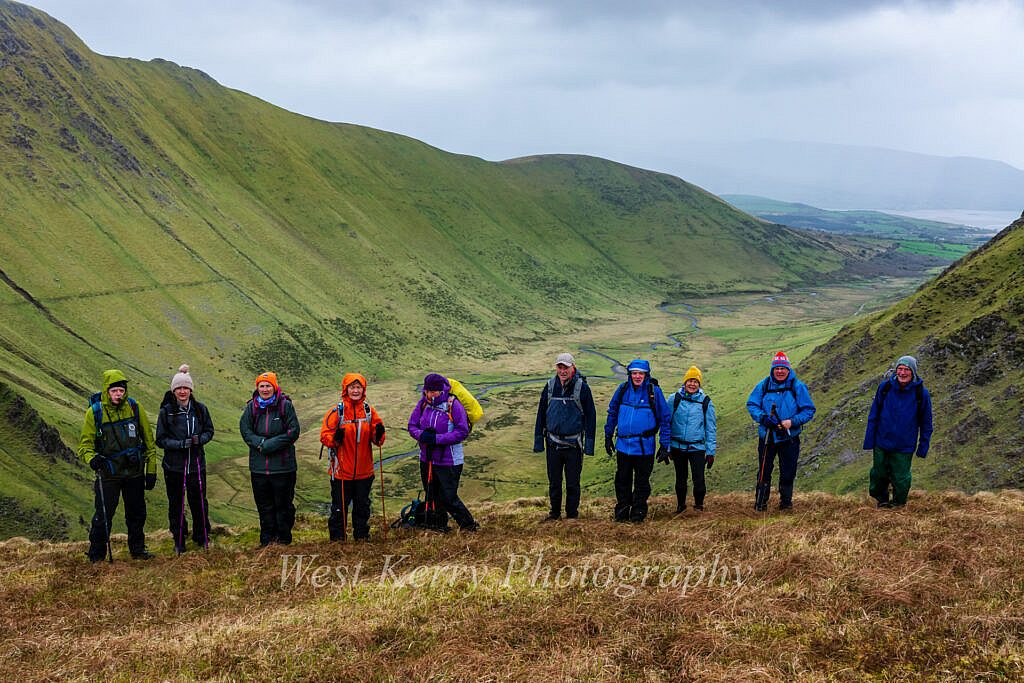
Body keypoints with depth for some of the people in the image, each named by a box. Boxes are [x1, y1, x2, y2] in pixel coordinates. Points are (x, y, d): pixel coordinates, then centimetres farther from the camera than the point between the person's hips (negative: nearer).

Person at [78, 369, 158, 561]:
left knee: (137, 513, 13)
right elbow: (85, 444, -4)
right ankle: (96, 554, 12)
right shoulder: (94, 412, -9)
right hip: (108, 473, -2)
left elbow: (149, 441, 4)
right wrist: (91, 458, -27)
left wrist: (151, 470, 3)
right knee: (103, 515, -4)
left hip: (135, 473, 2)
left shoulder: (135, 408, -4)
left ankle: (137, 549, 30)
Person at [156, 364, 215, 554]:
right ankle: (179, 542, 19)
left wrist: (199, 439, -11)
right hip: (174, 466, -1)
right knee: (176, 504, 6)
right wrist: (181, 444, -18)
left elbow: (209, 431, 11)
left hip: (197, 464, 1)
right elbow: (161, 439, -2)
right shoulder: (166, 411, -4)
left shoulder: (200, 409, 2)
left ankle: (202, 538, 24)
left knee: (199, 502, 7)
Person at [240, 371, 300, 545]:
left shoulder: (285, 405, -5)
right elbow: (245, 430, 1)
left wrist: (269, 444, -15)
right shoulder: (251, 406, 4)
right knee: (264, 505, 12)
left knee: (284, 504, 5)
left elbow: (293, 432, -9)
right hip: (258, 465, 3)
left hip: (283, 465, -3)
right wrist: (260, 443, -16)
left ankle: (283, 538, 17)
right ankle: (267, 540, 23)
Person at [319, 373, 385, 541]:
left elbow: (376, 440, 8)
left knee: (362, 507, 14)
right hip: (341, 470, -3)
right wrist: (335, 438, -27)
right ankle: (337, 540, 14)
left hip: (364, 471, 3)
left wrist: (379, 434, -14)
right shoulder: (336, 411, -5)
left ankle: (362, 537, 26)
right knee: (339, 508, 3)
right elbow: (324, 436, -7)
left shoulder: (369, 411, 5)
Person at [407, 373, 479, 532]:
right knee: (432, 497, 16)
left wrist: (437, 438, -23)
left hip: (449, 461, -6)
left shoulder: (454, 405, -15)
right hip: (426, 459, 6)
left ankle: (469, 525, 11)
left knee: (448, 498, -5)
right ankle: (439, 526, 32)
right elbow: (412, 426, 7)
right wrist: (421, 435, -17)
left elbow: (462, 432, -18)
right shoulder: (423, 404, 1)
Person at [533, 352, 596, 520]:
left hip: (573, 444, -3)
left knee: (573, 483, 4)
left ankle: (572, 514, 17)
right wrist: (538, 440, 8)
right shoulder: (550, 387, 3)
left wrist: (589, 443, -6)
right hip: (553, 442, 3)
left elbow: (591, 416, -3)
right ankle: (555, 512, 24)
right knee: (554, 481, 10)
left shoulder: (582, 388, -6)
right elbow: (541, 414, 10)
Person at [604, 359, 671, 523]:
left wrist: (665, 444, -3)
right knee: (622, 480, 10)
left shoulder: (654, 391, -7)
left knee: (641, 482, 6)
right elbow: (612, 412, 15)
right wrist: (608, 436, 14)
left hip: (644, 446, -3)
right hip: (623, 445, 3)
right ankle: (622, 513, 22)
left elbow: (665, 419, -1)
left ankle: (638, 513, 18)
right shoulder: (623, 389, 2)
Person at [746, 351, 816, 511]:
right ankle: (760, 502, 14)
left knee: (788, 473, 7)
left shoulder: (798, 387, -3)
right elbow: (751, 404, 4)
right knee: (764, 471, 5)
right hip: (766, 436, 1)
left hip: (789, 438, -1)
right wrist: (762, 417, -14)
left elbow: (809, 410, -2)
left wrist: (792, 422, -16)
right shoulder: (763, 385, 1)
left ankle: (786, 501, 23)